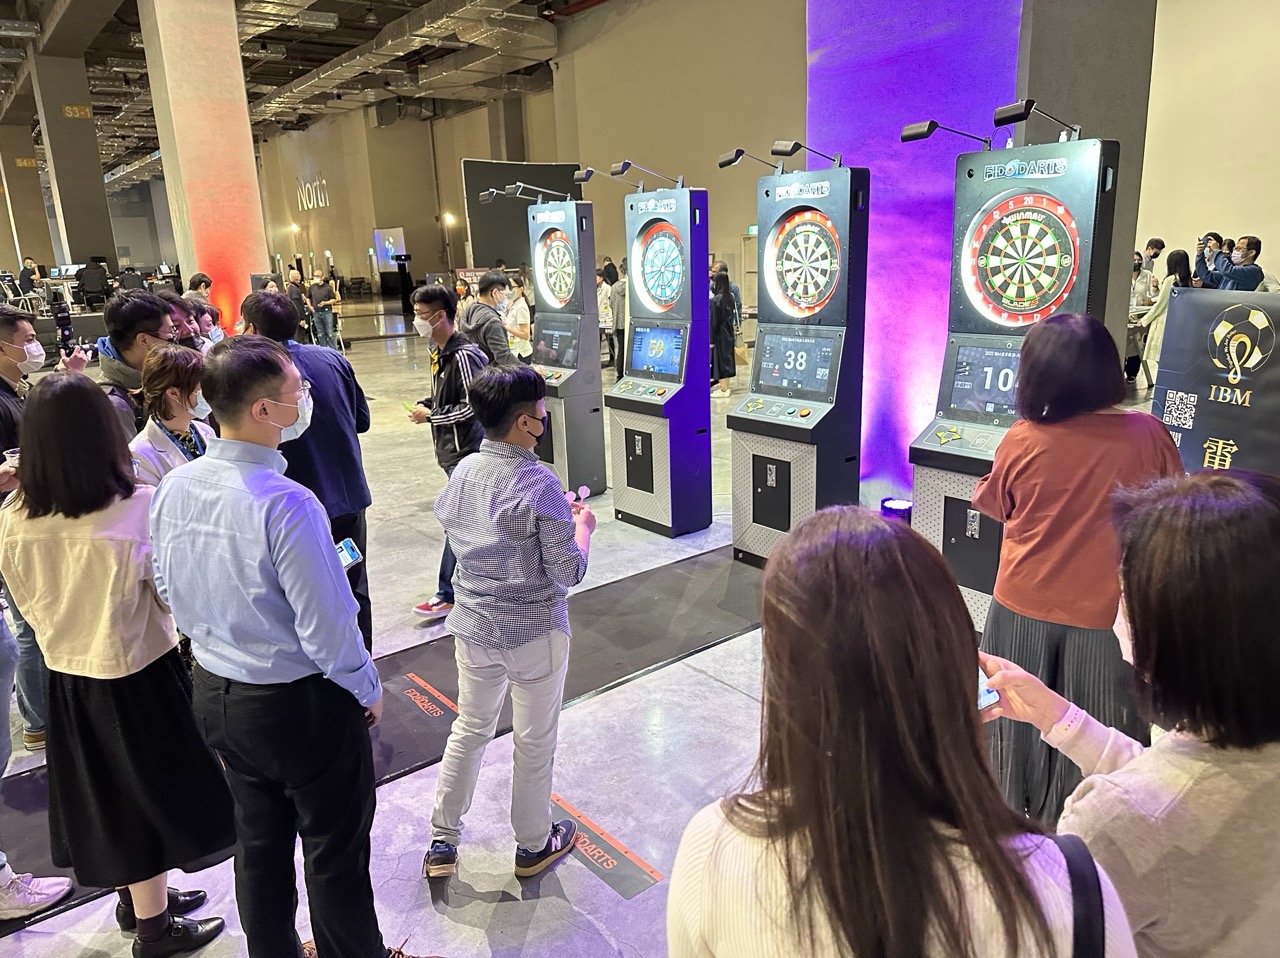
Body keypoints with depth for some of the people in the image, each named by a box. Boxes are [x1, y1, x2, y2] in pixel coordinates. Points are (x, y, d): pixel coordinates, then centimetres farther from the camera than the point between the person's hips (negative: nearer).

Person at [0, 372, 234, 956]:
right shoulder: (137, 509, -25)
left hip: (66, 673, 5)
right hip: (134, 675, -5)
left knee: (107, 788, 23)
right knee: (150, 788, 13)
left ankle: (137, 899, 44)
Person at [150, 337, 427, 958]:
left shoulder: (173, 488, -7)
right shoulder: (286, 505, -30)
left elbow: (168, 589, 7)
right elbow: (327, 626, -24)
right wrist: (367, 690, -8)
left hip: (214, 693, 7)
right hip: (300, 703, -7)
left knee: (258, 839, 27)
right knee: (334, 850, 16)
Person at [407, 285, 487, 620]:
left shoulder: (463, 355, -19)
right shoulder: (441, 353, 10)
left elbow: (472, 406, -20)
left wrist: (430, 415, -12)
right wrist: (424, 405, 2)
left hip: (467, 451, -9)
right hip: (452, 449, 9)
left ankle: (448, 595, 5)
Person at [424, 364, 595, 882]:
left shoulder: (463, 471, -3)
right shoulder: (540, 484, -23)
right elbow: (568, 573, -21)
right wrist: (582, 527, -1)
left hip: (473, 625, 6)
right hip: (533, 633, -6)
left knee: (469, 728, 23)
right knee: (534, 743, 14)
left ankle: (442, 841, 34)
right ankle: (533, 846, 34)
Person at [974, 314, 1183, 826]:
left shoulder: (1020, 441, -12)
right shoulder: (1147, 435, -13)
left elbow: (994, 504, 5)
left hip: (1023, 609, 1)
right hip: (1103, 614, -1)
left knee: (1017, 720, 20)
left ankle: (1008, 817, 39)